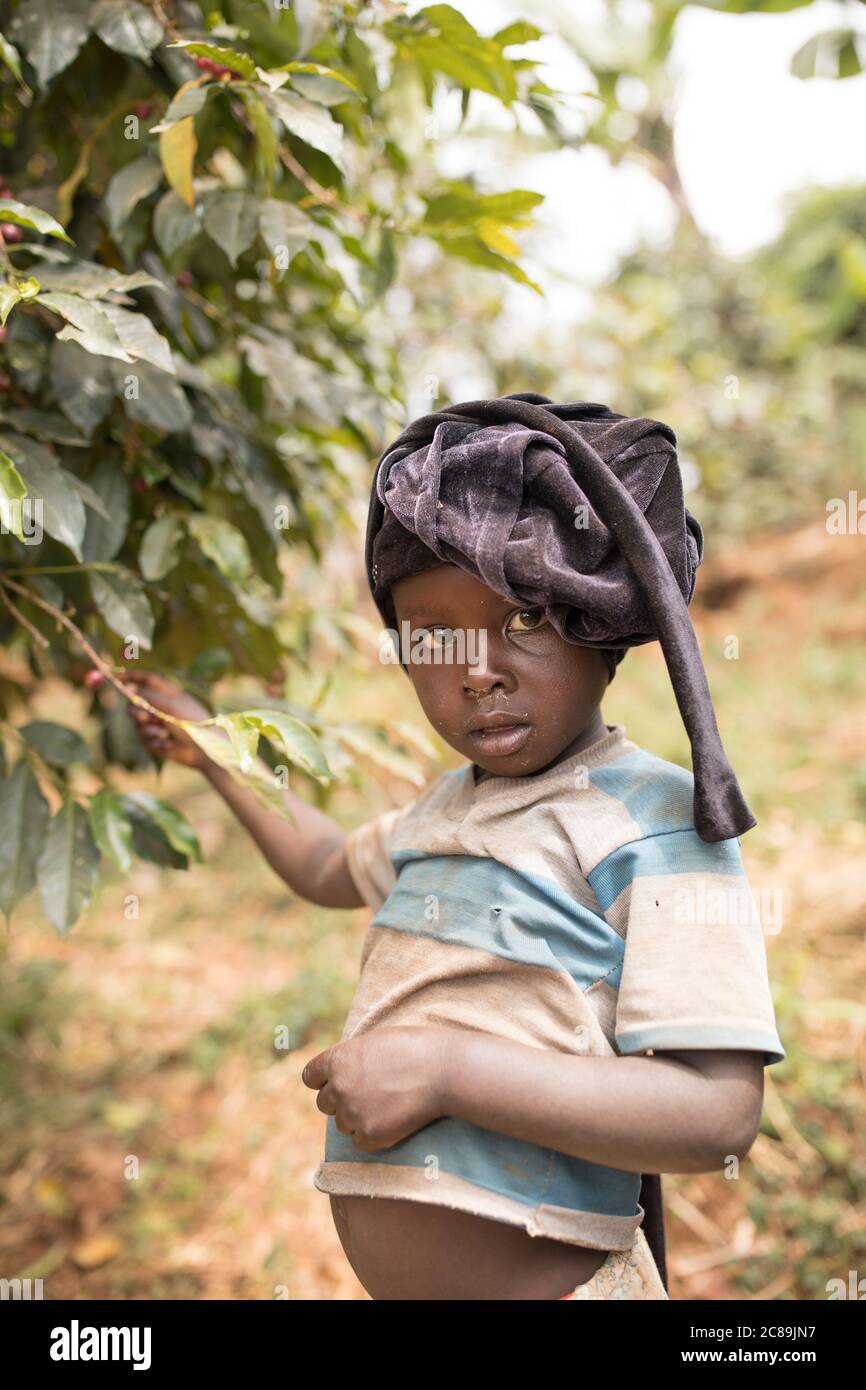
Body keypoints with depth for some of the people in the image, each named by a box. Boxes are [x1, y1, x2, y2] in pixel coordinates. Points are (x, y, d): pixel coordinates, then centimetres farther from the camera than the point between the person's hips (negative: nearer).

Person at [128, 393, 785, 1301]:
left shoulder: (653, 817, -17)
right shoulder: (448, 806, 8)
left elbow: (718, 1113, -24)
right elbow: (331, 869, 28)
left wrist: (447, 1070, -27)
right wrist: (206, 745, 29)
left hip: (550, 1279, -7)